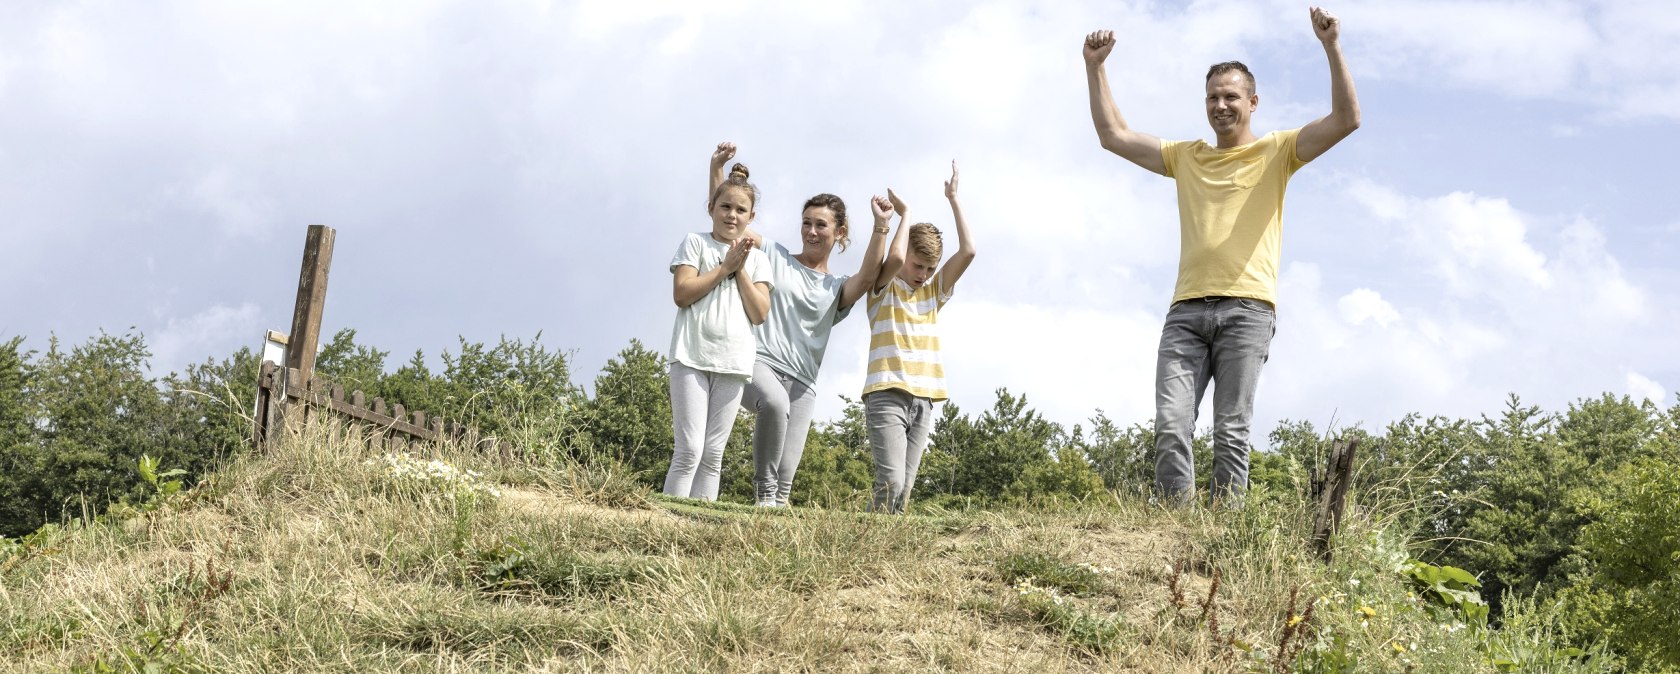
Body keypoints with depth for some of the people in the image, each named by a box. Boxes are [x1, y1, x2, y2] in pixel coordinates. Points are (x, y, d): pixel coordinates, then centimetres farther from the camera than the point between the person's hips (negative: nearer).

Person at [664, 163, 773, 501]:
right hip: (692, 357, -3)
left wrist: (741, 269, -2)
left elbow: (759, 314, 4)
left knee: (713, 455, 4)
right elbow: (682, 293, -7)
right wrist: (726, 265, -5)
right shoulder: (695, 243, 7)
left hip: (732, 364, 4)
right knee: (689, 451, -11)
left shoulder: (756, 258, 15)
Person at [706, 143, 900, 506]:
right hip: (758, 362, -3)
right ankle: (763, 491, -27)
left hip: (801, 382, 3)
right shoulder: (774, 255, 14)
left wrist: (880, 227, -17)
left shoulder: (836, 289, 16)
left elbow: (867, 278, -7)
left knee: (787, 475, -10)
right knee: (774, 402, -38)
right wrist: (717, 168, -6)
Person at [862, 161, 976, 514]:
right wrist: (904, 214, -3)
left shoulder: (934, 292, 17)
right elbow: (894, 258, -18)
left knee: (905, 489, -1)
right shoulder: (884, 289, 4)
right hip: (888, 395, -5)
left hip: (923, 401, 5)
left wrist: (953, 199, 8)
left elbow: (968, 252, 6)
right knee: (891, 482, -19)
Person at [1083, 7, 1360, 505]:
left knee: (1232, 432, -9)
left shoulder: (1276, 152, 12)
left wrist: (1332, 48, -8)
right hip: (1187, 310, 3)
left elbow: (1346, 120, 0)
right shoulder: (1186, 157, 24)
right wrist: (1094, 67, 20)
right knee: (1170, 427, -12)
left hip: (1247, 308, -3)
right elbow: (1113, 135, 26)